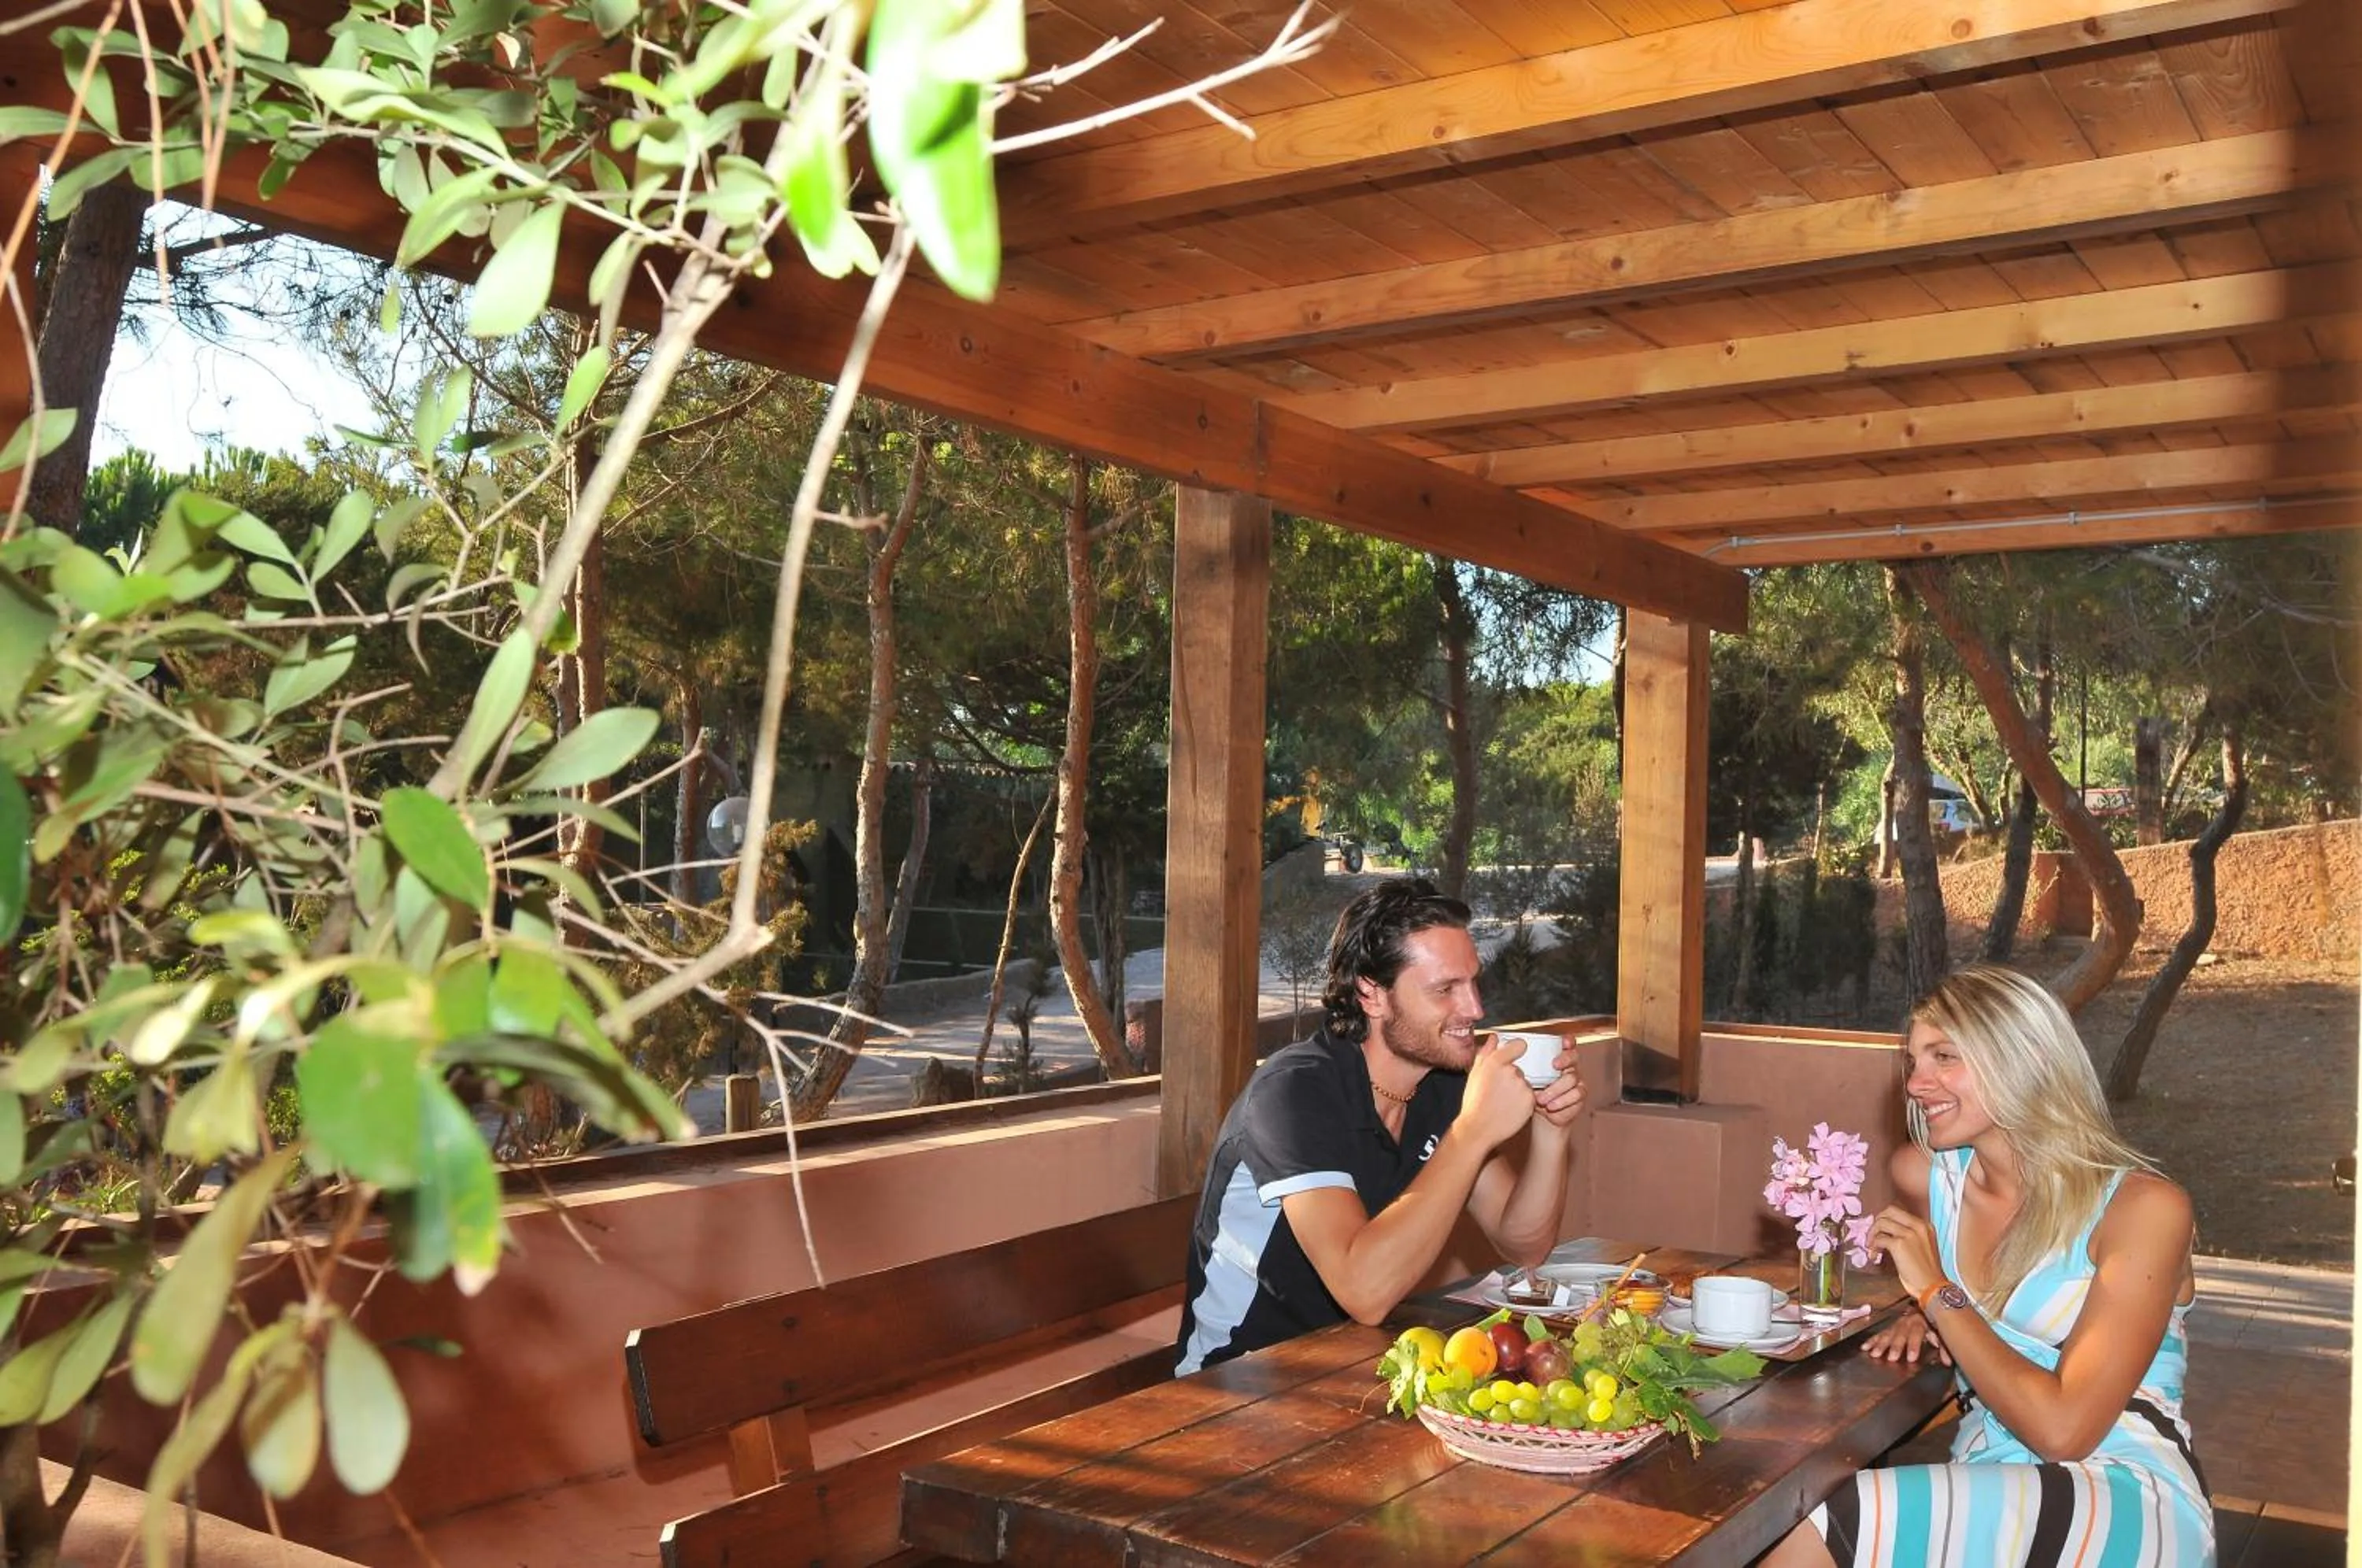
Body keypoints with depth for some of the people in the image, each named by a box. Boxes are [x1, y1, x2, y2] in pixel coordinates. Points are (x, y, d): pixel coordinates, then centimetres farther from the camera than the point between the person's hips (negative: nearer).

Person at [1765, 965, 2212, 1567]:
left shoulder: (2143, 1207, -11)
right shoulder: (1925, 1173, 4)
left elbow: (2064, 1430, -19)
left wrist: (1938, 1292, -13)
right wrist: (1924, 1314, 8)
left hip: (2130, 1506, -5)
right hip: (1986, 1498, 5)